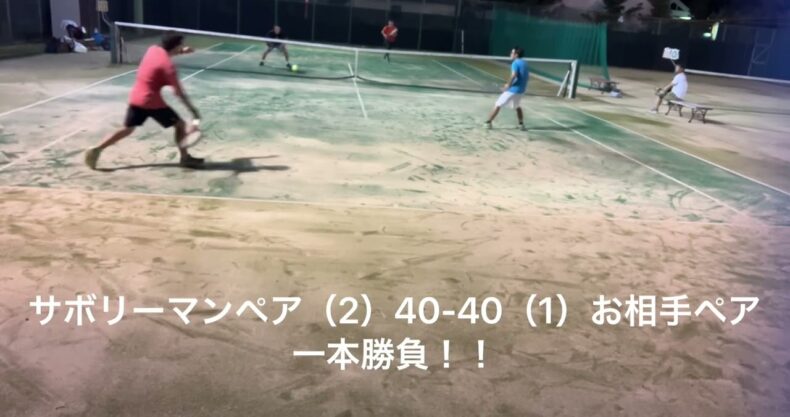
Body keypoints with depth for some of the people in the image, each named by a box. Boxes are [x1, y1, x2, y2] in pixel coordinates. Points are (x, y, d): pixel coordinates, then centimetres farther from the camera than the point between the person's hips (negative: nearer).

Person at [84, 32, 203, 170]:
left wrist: (181, 51, 22)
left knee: (127, 129, 18)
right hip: (152, 101, -8)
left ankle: (96, 150, 12)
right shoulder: (168, 66, -18)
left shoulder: (153, 49, 3)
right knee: (180, 124, 7)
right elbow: (179, 92, -18)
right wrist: (193, 110, -13)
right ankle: (185, 158, 9)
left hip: (135, 98, 8)